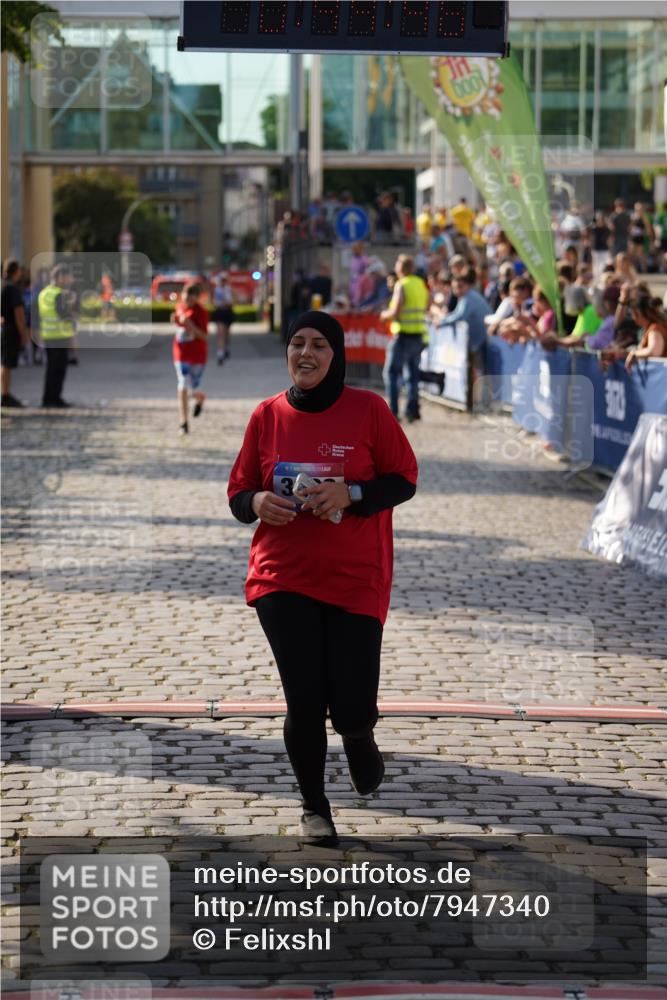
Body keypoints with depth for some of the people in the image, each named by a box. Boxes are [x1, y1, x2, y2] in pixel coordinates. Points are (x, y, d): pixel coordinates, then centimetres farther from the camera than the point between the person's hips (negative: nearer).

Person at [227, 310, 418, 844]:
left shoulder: (368, 409, -3)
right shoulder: (268, 415, 4)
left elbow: (404, 480, 0)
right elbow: (238, 493, 10)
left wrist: (350, 493, -17)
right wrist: (257, 503, -14)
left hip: (356, 580, -1)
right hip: (283, 578, 1)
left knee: (351, 708, -6)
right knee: (304, 703, -3)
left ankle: (359, 737, 34)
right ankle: (315, 808, 21)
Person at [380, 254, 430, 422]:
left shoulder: (401, 285, -12)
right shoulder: (421, 284, 9)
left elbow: (395, 313, -18)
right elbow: (426, 307, 15)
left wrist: (385, 314, 1)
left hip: (403, 334, -7)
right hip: (419, 334, 7)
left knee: (391, 373, -1)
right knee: (413, 373, 13)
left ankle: (392, 411, -7)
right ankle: (412, 410, 9)